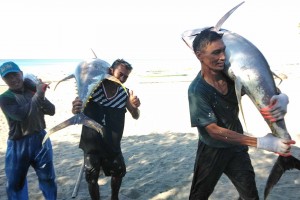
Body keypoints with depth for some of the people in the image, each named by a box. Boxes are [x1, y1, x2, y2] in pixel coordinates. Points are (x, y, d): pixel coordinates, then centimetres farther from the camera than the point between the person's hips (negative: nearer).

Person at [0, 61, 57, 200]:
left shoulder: (33, 90, 6)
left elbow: (51, 111, -1)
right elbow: (21, 115, -23)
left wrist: (41, 96, -17)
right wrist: (38, 95, -19)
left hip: (41, 139, 3)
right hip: (18, 144, -2)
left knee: (47, 177, 14)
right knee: (15, 182, 11)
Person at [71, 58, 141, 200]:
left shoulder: (125, 93, -7)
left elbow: (135, 116, 1)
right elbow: (77, 109, -10)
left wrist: (135, 106, -23)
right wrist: (75, 109, -35)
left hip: (113, 144, 3)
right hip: (92, 143, -3)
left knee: (119, 172, 20)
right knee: (92, 178, 10)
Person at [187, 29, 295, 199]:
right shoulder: (197, 91, -26)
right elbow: (215, 131, -28)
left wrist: (282, 98, -34)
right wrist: (261, 142, -34)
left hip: (237, 147, 4)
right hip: (212, 151, -4)